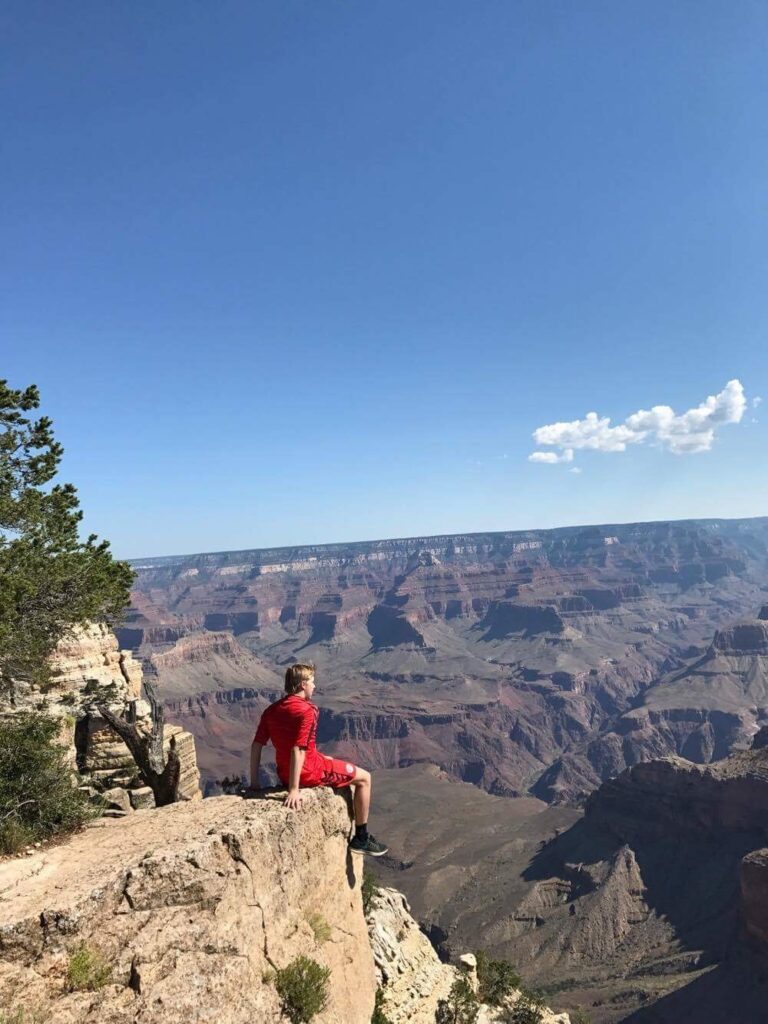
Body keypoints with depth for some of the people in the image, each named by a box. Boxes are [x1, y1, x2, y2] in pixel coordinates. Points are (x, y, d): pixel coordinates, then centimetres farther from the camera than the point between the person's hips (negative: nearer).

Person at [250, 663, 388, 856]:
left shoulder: (271, 710, 2)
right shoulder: (307, 710, -21)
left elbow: (256, 745, 0)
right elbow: (298, 750, -29)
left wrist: (254, 783, 4)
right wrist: (294, 789, -29)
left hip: (284, 774, 8)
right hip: (309, 773, -8)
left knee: (330, 761, 36)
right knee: (364, 778, 9)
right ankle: (361, 838, 18)